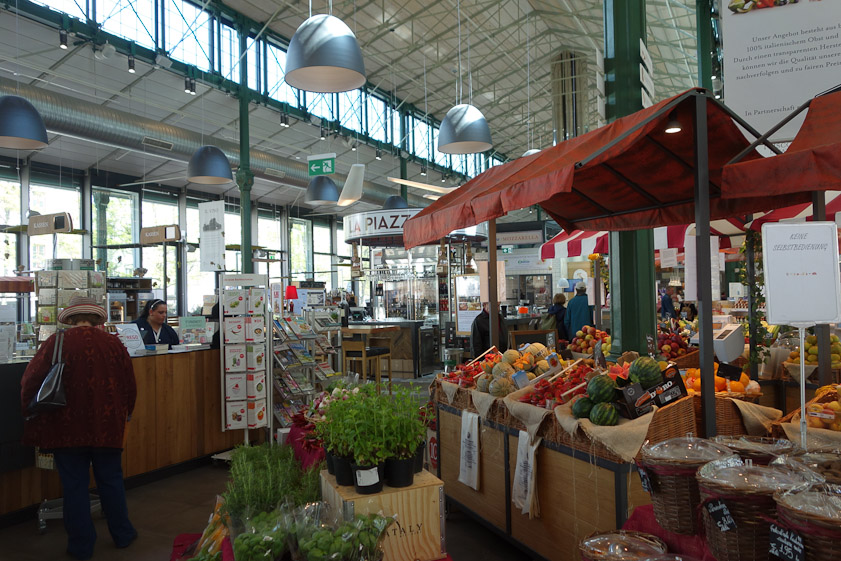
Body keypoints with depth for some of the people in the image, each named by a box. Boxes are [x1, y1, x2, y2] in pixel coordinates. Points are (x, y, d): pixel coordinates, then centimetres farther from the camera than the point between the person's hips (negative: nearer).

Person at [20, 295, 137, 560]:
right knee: (111, 481, 16)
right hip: (107, 427, 2)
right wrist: (125, 414, 19)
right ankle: (122, 534, 28)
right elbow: (130, 386, 3)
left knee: (74, 485, 10)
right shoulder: (113, 344, -3)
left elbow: (30, 383, -7)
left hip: (66, 428, -1)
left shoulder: (55, 343, -9)